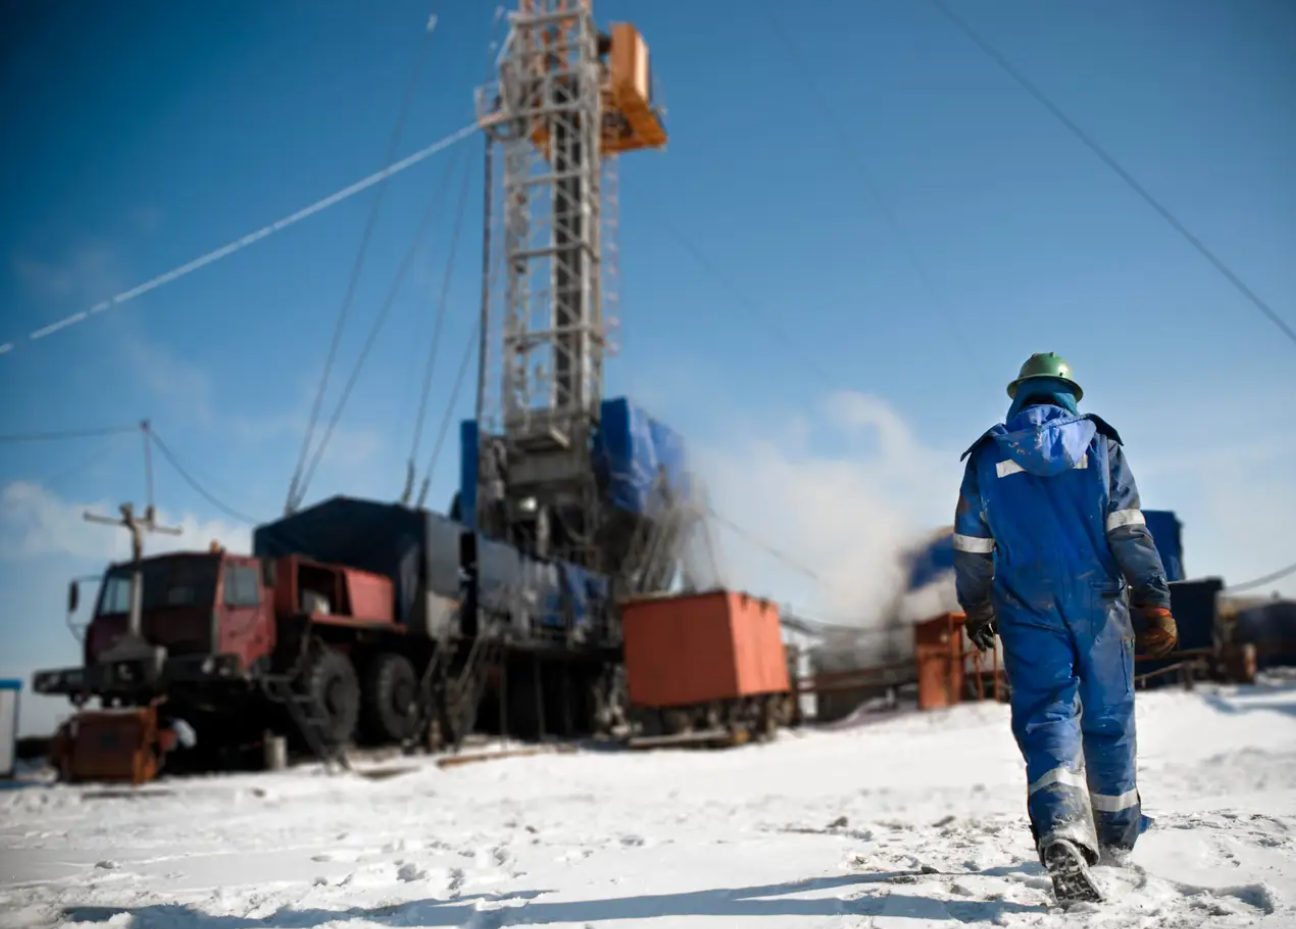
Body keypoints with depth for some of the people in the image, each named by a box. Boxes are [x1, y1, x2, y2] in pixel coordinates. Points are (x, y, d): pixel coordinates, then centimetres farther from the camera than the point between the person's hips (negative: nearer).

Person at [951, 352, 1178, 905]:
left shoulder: (986, 457, 5)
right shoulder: (1099, 444, 3)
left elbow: (971, 547, 8)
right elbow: (1131, 533, -3)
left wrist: (975, 609, 20)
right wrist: (1155, 603, -1)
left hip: (1029, 612, 0)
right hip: (1099, 606, 1)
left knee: (1046, 717, -3)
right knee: (1109, 719, 13)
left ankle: (1062, 831, -26)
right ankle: (1116, 835, 28)